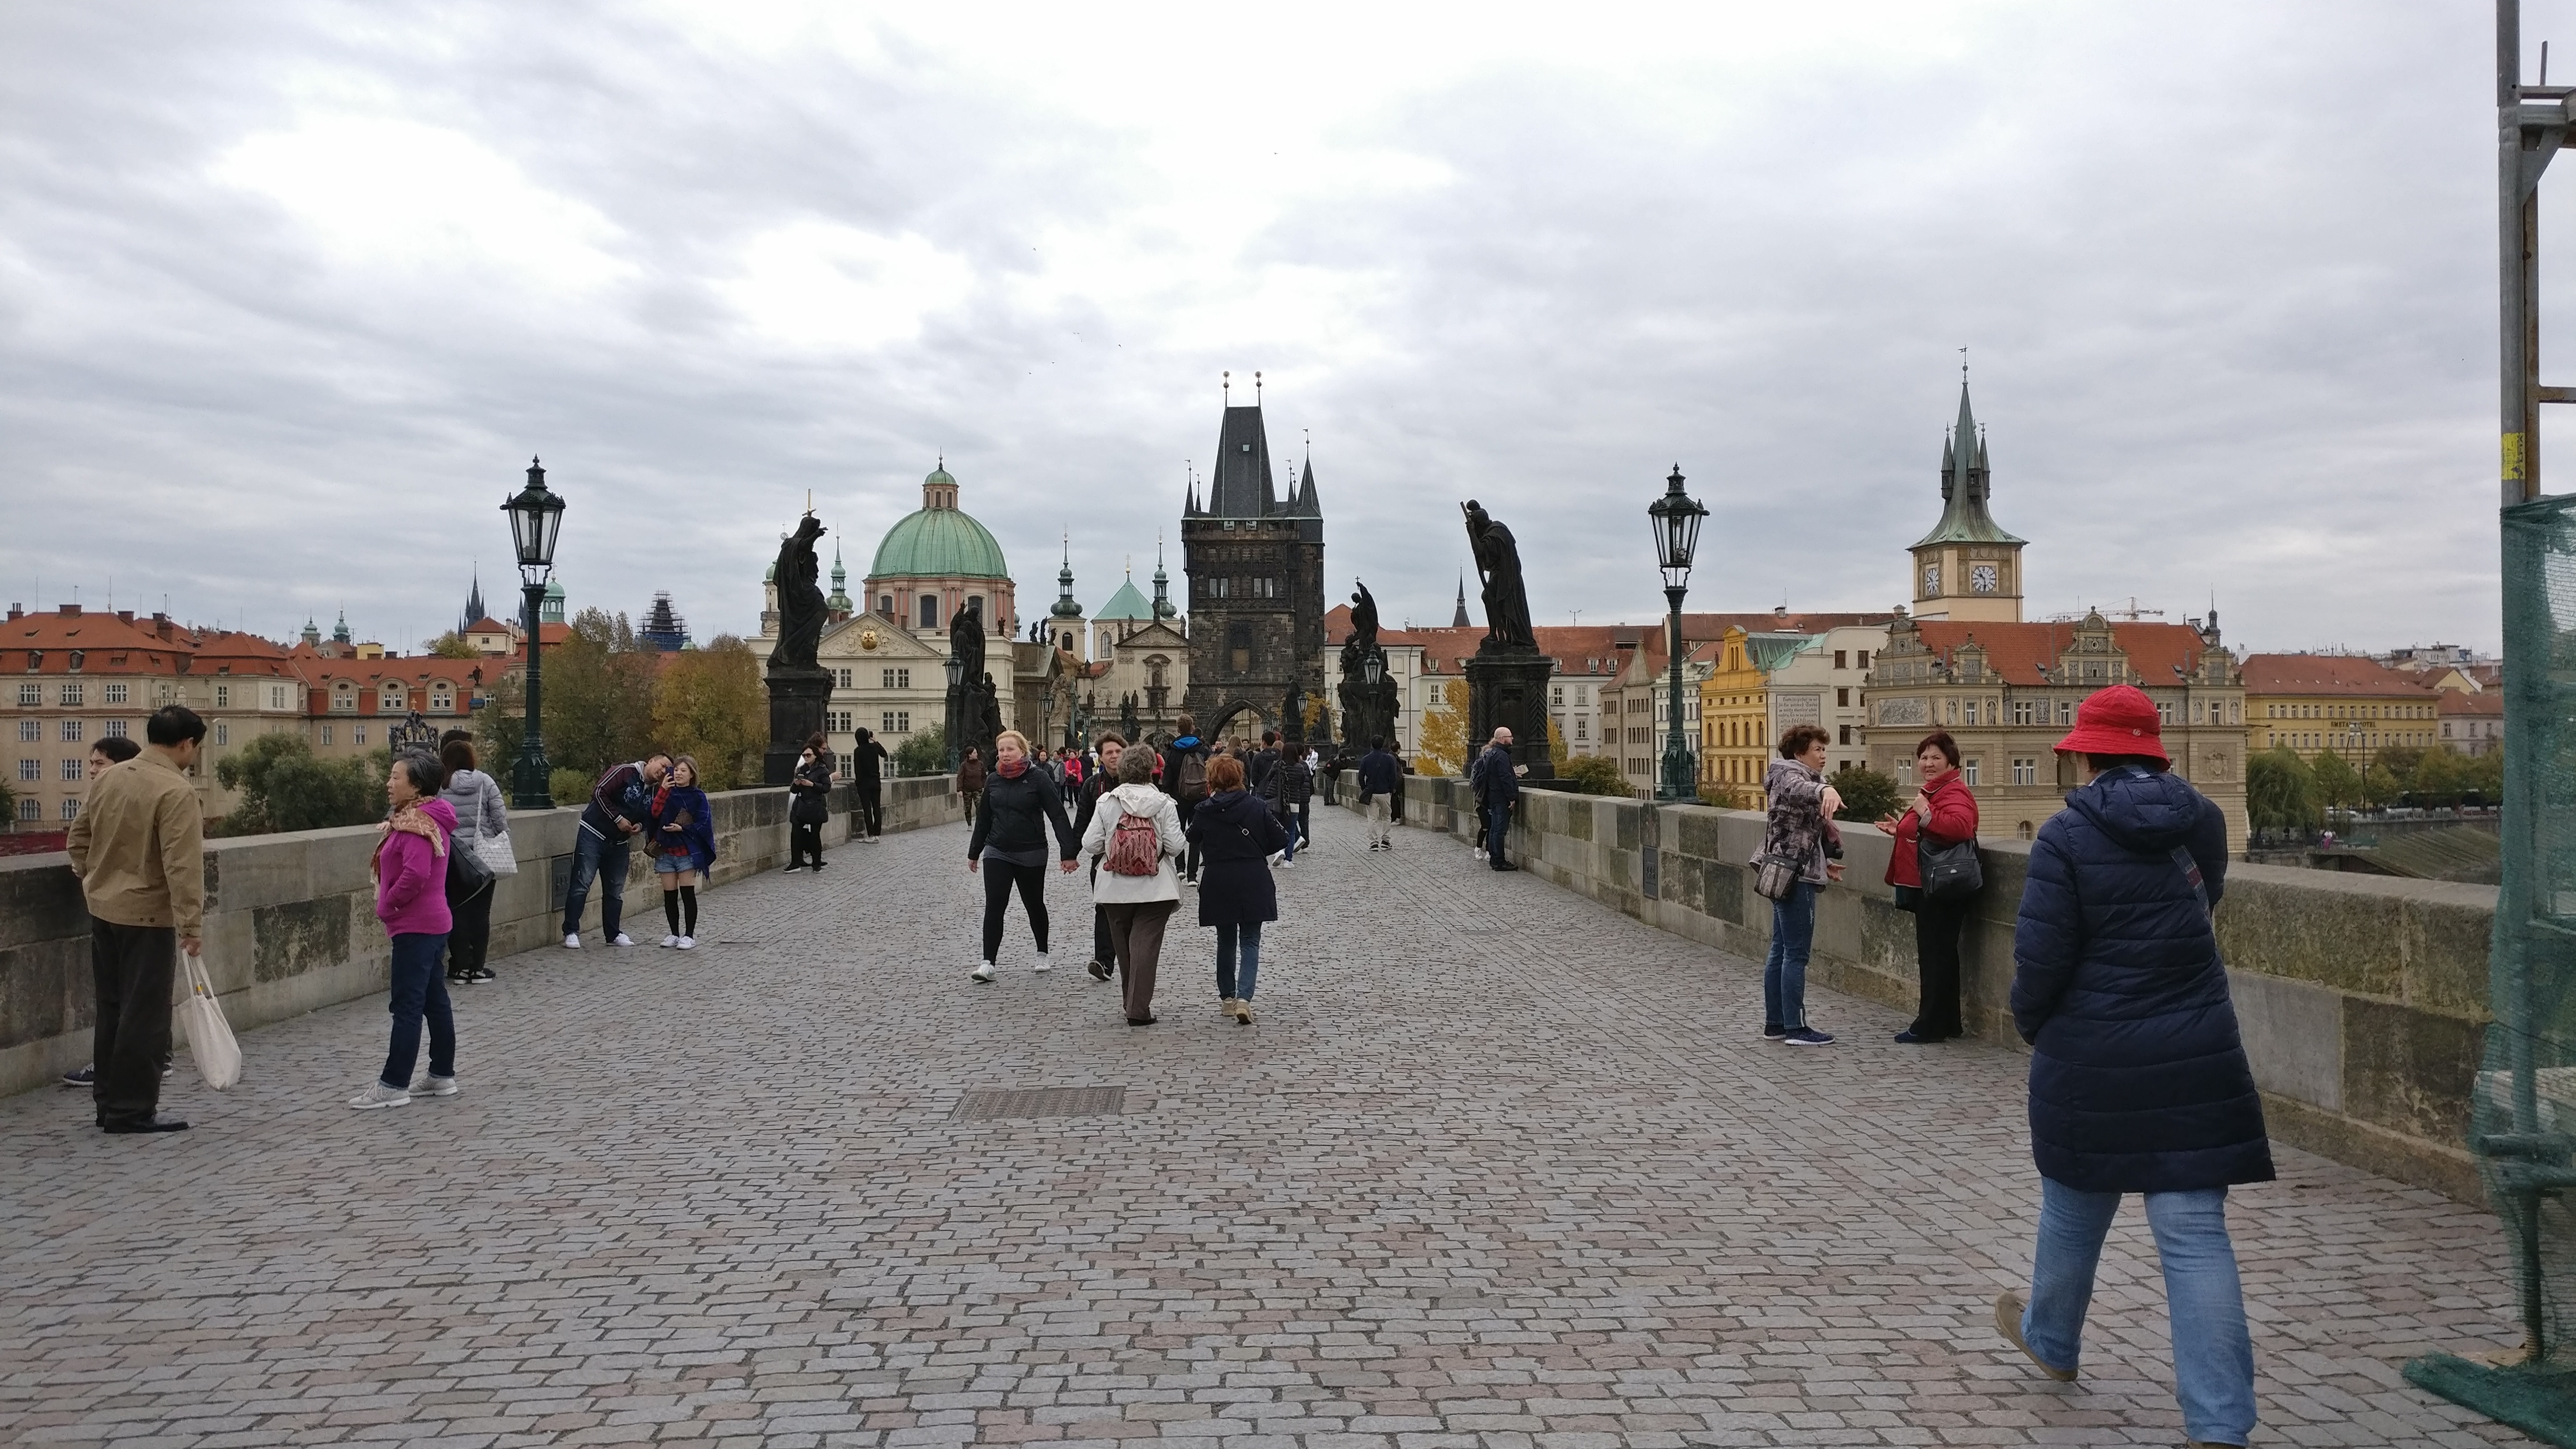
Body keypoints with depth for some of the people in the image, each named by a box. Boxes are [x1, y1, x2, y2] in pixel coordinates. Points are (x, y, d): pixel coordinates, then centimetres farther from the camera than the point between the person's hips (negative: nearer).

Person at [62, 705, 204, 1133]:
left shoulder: (109, 778, 7)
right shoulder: (176, 791, -19)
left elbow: (78, 837, 16)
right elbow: (183, 865, -22)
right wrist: (192, 924, -21)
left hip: (103, 910, 8)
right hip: (148, 915, -8)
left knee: (112, 1009, 17)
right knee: (144, 1016, 0)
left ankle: (108, 1102, 25)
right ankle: (132, 1110, 5)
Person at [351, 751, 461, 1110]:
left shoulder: (416, 822, -17)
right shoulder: (429, 819, 15)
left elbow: (415, 874, -28)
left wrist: (386, 906, -15)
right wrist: (390, 906, 14)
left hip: (415, 928, -10)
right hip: (434, 923, 10)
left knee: (407, 1006, -7)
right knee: (434, 1000, 13)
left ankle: (393, 1086, -5)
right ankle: (442, 1076, 19)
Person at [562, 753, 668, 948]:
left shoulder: (653, 793, 10)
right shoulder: (625, 773, -11)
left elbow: (649, 818, 21)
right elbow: (599, 792, -18)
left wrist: (640, 825, -2)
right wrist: (618, 818, -19)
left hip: (619, 844, 7)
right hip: (593, 835, -7)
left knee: (615, 890, 11)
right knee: (581, 884, -8)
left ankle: (612, 934, 20)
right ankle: (571, 932, -4)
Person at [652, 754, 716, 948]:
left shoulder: (698, 796, -1)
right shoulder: (667, 793, 8)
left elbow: (703, 823, -7)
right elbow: (655, 813, -8)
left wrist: (682, 828, -18)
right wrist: (663, 790, -13)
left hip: (687, 852, -3)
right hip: (665, 851, 3)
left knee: (687, 894, -3)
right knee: (669, 895, 7)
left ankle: (689, 936, 4)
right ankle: (674, 934, 18)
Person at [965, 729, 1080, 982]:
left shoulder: (1038, 778, -9)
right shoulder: (993, 781, 4)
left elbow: (1058, 816, -12)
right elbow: (983, 818, 16)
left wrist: (1068, 853, -17)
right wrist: (974, 852, 21)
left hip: (1031, 854, -3)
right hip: (997, 852, 3)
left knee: (1035, 905, 13)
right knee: (994, 906, -9)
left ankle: (1043, 954, 32)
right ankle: (988, 962, -8)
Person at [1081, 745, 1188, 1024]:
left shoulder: (1106, 802, -2)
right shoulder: (1164, 803, -7)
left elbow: (1090, 845, -4)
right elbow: (1175, 846, -11)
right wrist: (1183, 838, 10)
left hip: (1115, 889, 2)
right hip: (1155, 888, -2)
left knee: (1123, 945, 17)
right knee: (1146, 945, -1)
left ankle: (1131, 1001, 29)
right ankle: (1139, 1009, -4)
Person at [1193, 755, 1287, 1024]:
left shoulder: (1205, 812, -5)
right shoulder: (1256, 807, -5)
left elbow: (1193, 838, 9)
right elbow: (1281, 840, -2)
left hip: (1218, 883, 1)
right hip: (1254, 883, -1)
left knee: (1226, 941, 17)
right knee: (1250, 942, 5)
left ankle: (1227, 997, 25)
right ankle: (1244, 998, -12)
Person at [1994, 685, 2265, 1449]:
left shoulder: (2068, 835, -14)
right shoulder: (2202, 820, 2)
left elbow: (2042, 955, -14)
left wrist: (2031, 1022, 3)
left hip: (2092, 1061, -3)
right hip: (2198, 1061, 3)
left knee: (2074, 1212, 19)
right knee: (2195, 1231, 2)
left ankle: (2052, 1341, 42)